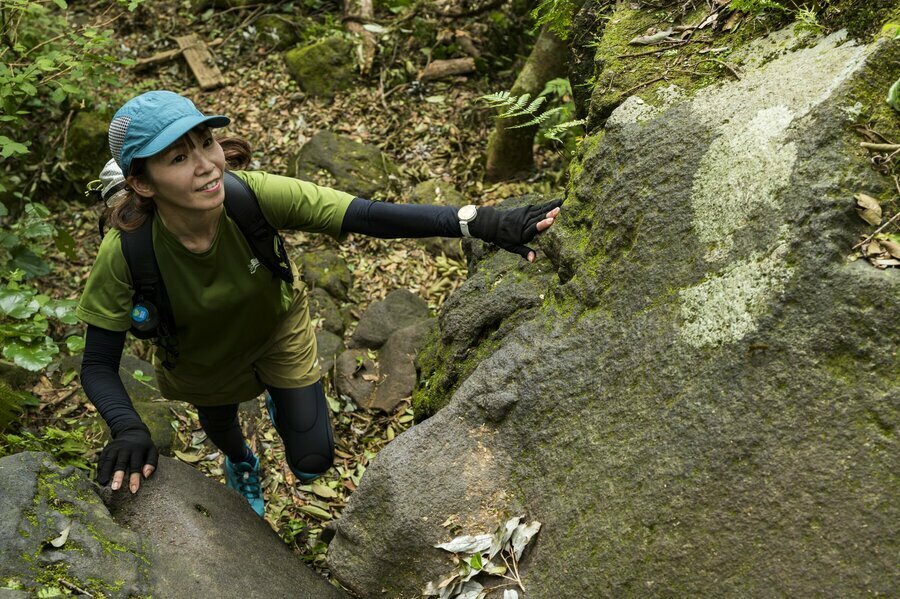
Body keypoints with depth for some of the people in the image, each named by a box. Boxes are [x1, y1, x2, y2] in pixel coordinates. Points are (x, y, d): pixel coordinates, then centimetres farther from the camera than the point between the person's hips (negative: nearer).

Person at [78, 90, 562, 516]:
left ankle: (279, 396, 45)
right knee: (217, 423, 32)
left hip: (277, 327, 0)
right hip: (200, 358, 0)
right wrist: (127, 430, -47)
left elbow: (372, 215, -42)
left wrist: (481, 223, -53)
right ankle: (240, 464, 72)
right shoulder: (126, 251, -39)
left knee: (312, 463, 9)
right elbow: (98, 364, -27)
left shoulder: (252, 196, -39)